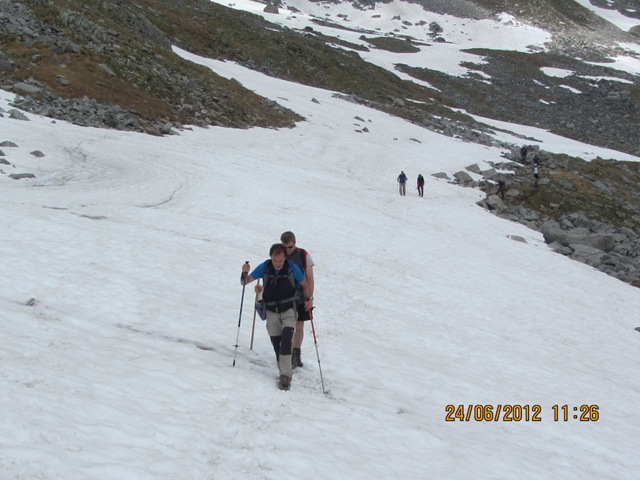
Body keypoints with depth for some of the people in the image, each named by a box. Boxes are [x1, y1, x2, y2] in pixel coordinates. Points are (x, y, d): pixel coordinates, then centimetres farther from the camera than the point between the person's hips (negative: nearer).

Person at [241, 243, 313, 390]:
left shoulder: (292, 268, -12)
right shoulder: (264, 267, -8)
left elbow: (305, 284, 4)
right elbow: (244, 282, -4)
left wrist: (308, 299, -13)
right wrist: (245, 273, -26)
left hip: (288, 310, -2)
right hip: (272, 312, 2)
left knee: (286, 341, -19)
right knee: (276, 344, 2)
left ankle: (285, 375, -17)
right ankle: (285, 373, 17)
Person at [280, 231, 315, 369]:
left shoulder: (304, 255, -6)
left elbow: (310, 278, -2)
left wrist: (310, 297, -7)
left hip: (302, 298, 0)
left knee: (299, 327, 8)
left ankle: (297, 354, 23)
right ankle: (289, 354, 1)